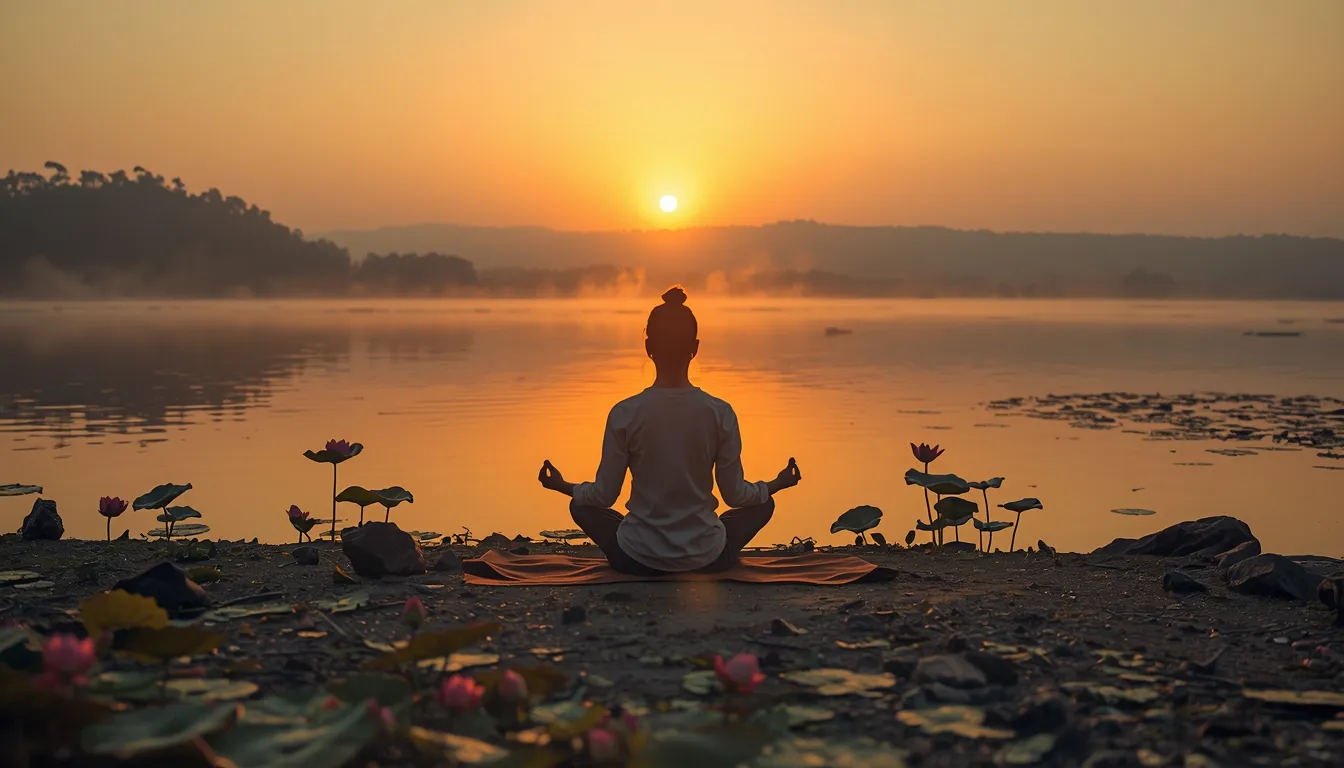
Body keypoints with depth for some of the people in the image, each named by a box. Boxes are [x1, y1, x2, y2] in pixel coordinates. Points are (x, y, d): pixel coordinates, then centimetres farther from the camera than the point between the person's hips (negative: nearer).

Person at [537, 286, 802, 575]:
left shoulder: (625, 414, -13)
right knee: (763, 504, 27)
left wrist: (562, 486, 15)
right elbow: (735, 495, -3)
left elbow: (604, 496, -5)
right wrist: (777, 484, 17)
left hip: (637, 560, 0)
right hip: (706, 559, 1)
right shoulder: (720, 413, -11)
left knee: (582, 506, 28)